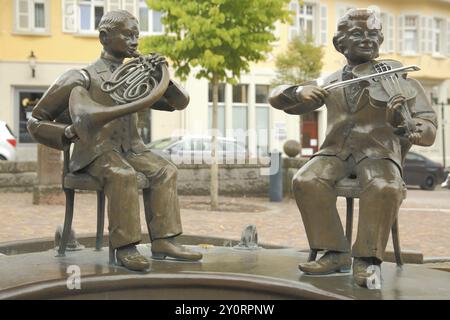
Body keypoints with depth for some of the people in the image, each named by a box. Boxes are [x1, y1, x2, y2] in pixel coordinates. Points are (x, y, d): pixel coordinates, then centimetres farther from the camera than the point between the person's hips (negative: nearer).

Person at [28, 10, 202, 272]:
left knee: (165, 171, -17)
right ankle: (125, 247, -28)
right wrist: (68, 132, -17)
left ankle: (163, 241, -18)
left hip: (131, 147, 6)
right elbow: (36, 122, 4)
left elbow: (179, 103, 13)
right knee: (123, 175, -33)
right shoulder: (83, 78, 0)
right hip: (96, 149, -5)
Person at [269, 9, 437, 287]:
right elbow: (277, 98, 12)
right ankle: (336, 253, -14)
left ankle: (367, 258, -17)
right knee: (306, 181, -28)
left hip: (379, 150, -2)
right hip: (336, 150, 3)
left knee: (385, 188, -36)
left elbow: (429, 130, -3)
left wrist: (405, 126, -29)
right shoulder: (330, 83, 15)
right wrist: (299, 91, -12)